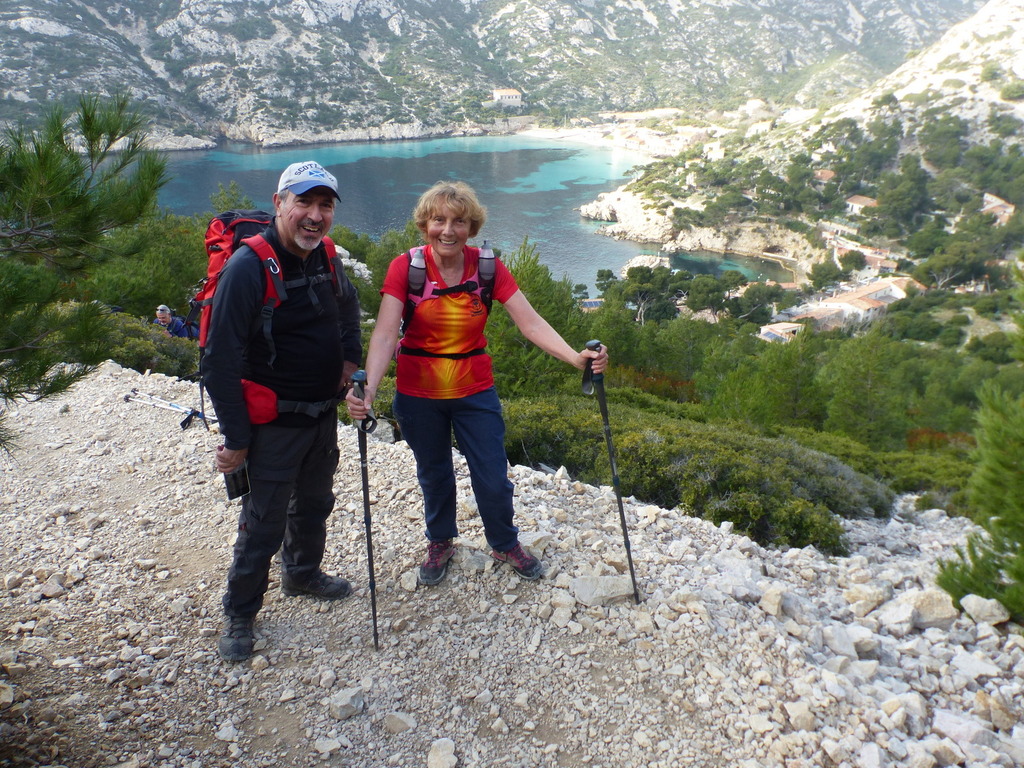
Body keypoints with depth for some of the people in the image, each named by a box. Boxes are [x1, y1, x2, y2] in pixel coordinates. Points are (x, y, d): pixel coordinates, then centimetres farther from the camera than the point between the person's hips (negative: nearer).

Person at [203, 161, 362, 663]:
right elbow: (220, 362, -22)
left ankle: (303, 573, 48)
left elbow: (347, 306, 23)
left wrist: (349, 357, 7)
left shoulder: (323, 257, 0)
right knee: (264, 522, 4)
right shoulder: (248, 267, -23)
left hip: (324, 414, 7)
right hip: (275, 423, -7)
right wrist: (236, 439, -19)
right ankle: (239, 614, 25)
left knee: (315, 503, 23)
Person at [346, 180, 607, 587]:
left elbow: (531, 322, -16)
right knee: (433, 475, 18)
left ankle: (505, 544, 37)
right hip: (418, 395, 0)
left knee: (493, 479, 7)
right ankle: (440, 543, 46)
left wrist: (575, 357, -31)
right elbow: (385, 333, -23)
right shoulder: (405, 268, -14)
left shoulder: (489, 268, -9)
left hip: (475, 390, 1)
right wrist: (369, 388, -39)